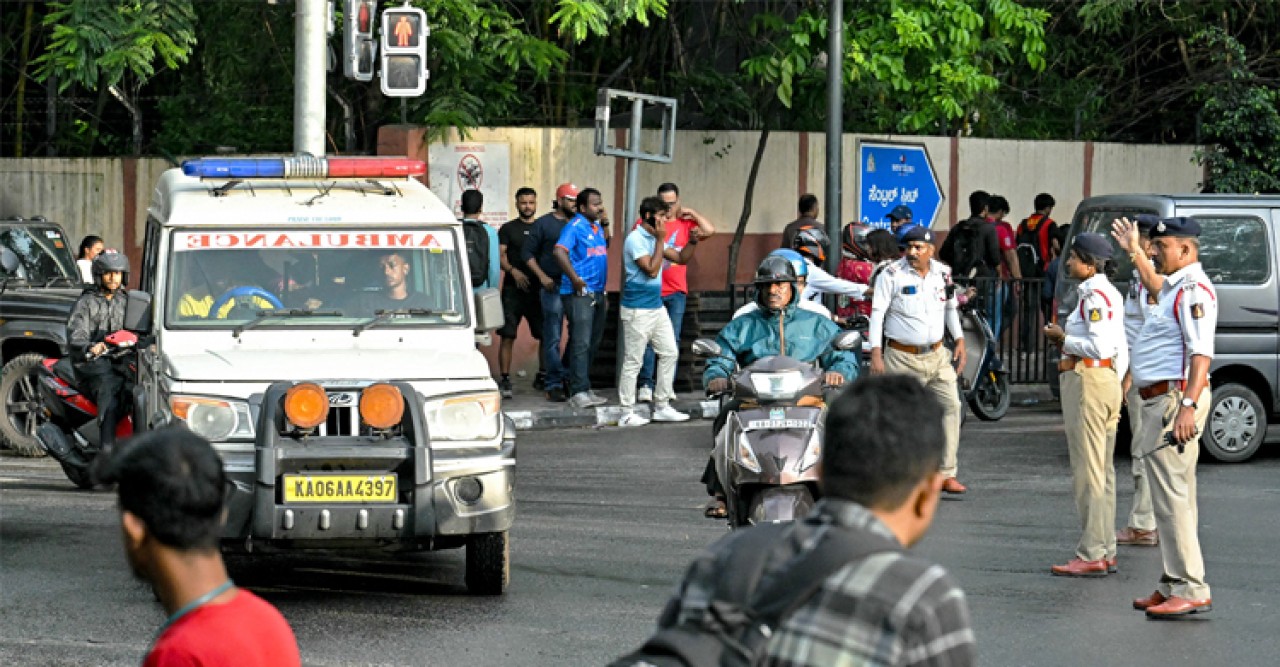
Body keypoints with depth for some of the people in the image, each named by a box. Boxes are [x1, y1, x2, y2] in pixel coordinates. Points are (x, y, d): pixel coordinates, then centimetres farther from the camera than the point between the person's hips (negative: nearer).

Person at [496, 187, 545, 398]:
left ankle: (542, 377, 18)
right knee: (508, 336, -8)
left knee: (546, 334, 4)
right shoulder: (508, 229, 6)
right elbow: (500, 255, -3)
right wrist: (513, 270, -21)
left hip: (538, 289, 3)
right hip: (513, 288, -3)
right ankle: (504, 379, -6)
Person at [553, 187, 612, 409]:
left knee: (593, 343, 12)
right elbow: (560, 251, -21)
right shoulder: (575, 226, -10)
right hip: (579, 293, -9)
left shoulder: (598, 227, 16)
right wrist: (575, 278, -25)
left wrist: (605, 223, 16)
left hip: (597, 293, 9)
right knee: (581, 342, -13)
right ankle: (578, 392, -15)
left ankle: (585, 389, 21)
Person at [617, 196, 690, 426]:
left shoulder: (655, 238, 13)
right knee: (633, 362, -4)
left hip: (657, 307, 9)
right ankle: (627, 413, 1)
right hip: (637, 310, -9)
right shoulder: (635, 239, -14)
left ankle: (662, 407, 18)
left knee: (669, 353, 10)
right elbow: (651, 269, -21)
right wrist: (660, 240, -17)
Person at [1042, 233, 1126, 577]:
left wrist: (1063, 339, -11)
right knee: (1102, 471, 13)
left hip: (1087, 381, -11)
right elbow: (1120, 351, 20)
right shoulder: (1108, 292, 16)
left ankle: (1091, 555, -9)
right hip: (1107, 380, 11)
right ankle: (1105, 552, 17)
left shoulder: (1095, 294, -15)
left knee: (1088, 471, -9)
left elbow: (1100, 347, -23)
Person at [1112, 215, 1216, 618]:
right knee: (1173, 497, 14)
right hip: (1161, 400, 11)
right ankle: (1174, 585, 20)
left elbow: (1201, 353, -25)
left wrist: (1188, 406, -32)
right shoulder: (1176, 287, 17)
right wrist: (1134, 252, 50)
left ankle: (1191, 590, -15)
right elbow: (1157, 289, 45)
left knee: (1172, 496, -13)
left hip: (1175, 399, -11)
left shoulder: (1193, 290, -15)